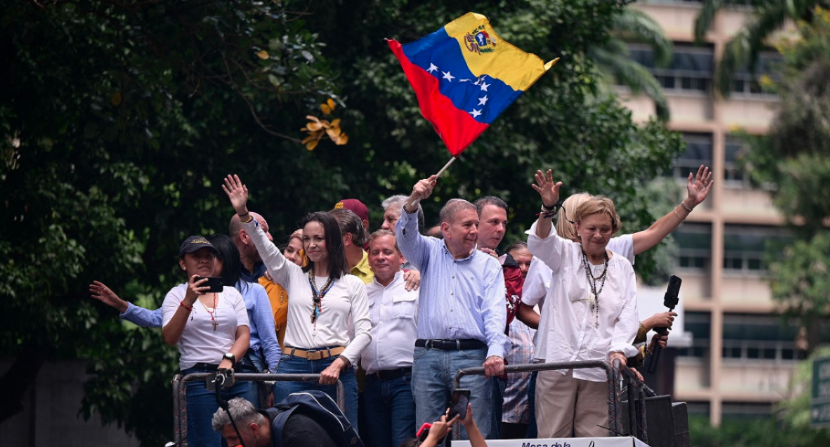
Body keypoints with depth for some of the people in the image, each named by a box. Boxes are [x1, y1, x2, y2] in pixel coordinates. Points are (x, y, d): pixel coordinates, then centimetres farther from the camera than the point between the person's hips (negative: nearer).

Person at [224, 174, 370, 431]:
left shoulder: (352, 284, 10)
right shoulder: (294, 277, 16)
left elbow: (363, 331, 3)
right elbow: (265, 248, 3)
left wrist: (338, 364, -11)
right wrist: (243, 214, -11)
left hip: (336, 370, -2)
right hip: (294, 367, 2)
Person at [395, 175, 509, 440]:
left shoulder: (488, 265, 11)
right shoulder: (431, 253, 15)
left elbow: (494, 312, 0)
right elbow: (406, 237, -5)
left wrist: (495, 351, -17)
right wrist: (413, 202, -24)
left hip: (471, 356, -1)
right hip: (428, 357, 1)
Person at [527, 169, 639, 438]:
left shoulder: (622, 268, 15)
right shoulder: (566, 254, 8)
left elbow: (628, 316, 8)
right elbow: (539, 242, -13)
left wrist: (618, 349, -10)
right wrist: (548, 208, -33)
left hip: (600, 367, 1)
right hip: (558, 363, -1)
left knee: (594, 438, -4)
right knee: (552, 436, -4)